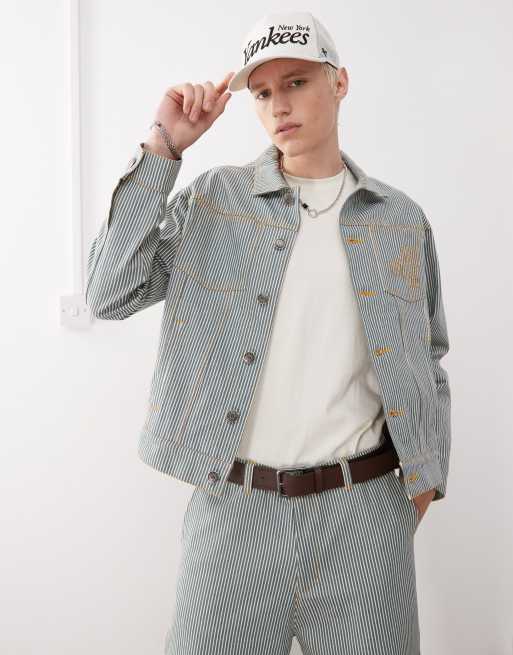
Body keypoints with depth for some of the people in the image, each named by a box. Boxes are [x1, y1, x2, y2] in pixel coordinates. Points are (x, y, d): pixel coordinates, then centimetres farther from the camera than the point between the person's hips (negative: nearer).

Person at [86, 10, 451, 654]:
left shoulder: (400, 218, 7)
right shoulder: (214, 199, 3)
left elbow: (427, 357, 16)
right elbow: (111, 293, -9)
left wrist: (424, 475, 7)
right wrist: (162, 149, -10)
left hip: (367, 510, 2)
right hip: (237, 506, -1)